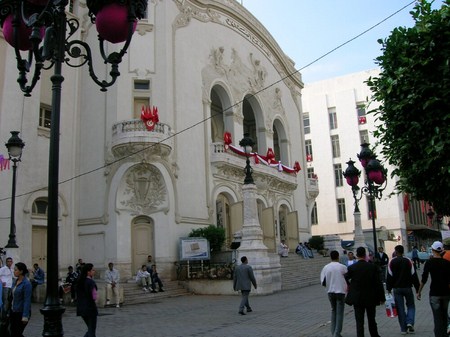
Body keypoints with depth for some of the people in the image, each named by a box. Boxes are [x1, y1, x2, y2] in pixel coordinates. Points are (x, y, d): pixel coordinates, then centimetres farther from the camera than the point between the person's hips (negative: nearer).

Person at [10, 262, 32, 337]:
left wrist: (25, 316, -22)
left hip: (21, 312, -8)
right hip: (13, 311, 8)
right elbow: (14, 296, 15)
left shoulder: (26, 283, -18)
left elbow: (27, 301, -20)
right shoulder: (16, 281, 7)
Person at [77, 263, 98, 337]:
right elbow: (93, 296, -20)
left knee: (90, 329, 20)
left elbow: (78, 296, 10)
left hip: (81, 308, 8)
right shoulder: (91, 282, -17)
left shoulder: (80, 281, 7)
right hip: (90, 308, -8)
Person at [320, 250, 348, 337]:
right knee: (340, 312, 5)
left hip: (330, 292, 3)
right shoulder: (342, 267, -9)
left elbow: (323, 282, -1)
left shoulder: (326, 268, -3)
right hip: (340, 291, -3)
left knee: (333, 310, 18)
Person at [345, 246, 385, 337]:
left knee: (359, 322, 3)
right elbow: (379, 283, -6)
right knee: (372, 320, 19)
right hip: (371, 298, 1)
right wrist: (382, 298, 2)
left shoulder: (351, 268, -10)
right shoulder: (373, 267, -8)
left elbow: (346, 280, 0)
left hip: (357, 298, -1)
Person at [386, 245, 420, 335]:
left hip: (397, 288, 0)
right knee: (411, 305, 15)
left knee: (400, 308, 5)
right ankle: (410, 322, -6)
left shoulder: (392, 262, -2)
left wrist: (388, 289, 3)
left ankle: (403, 329, 6)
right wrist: (417, 288, 4)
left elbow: (389, 276, -3)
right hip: (407, 287, 0)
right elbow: (414, 275, -2)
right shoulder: (408, 261, -2)